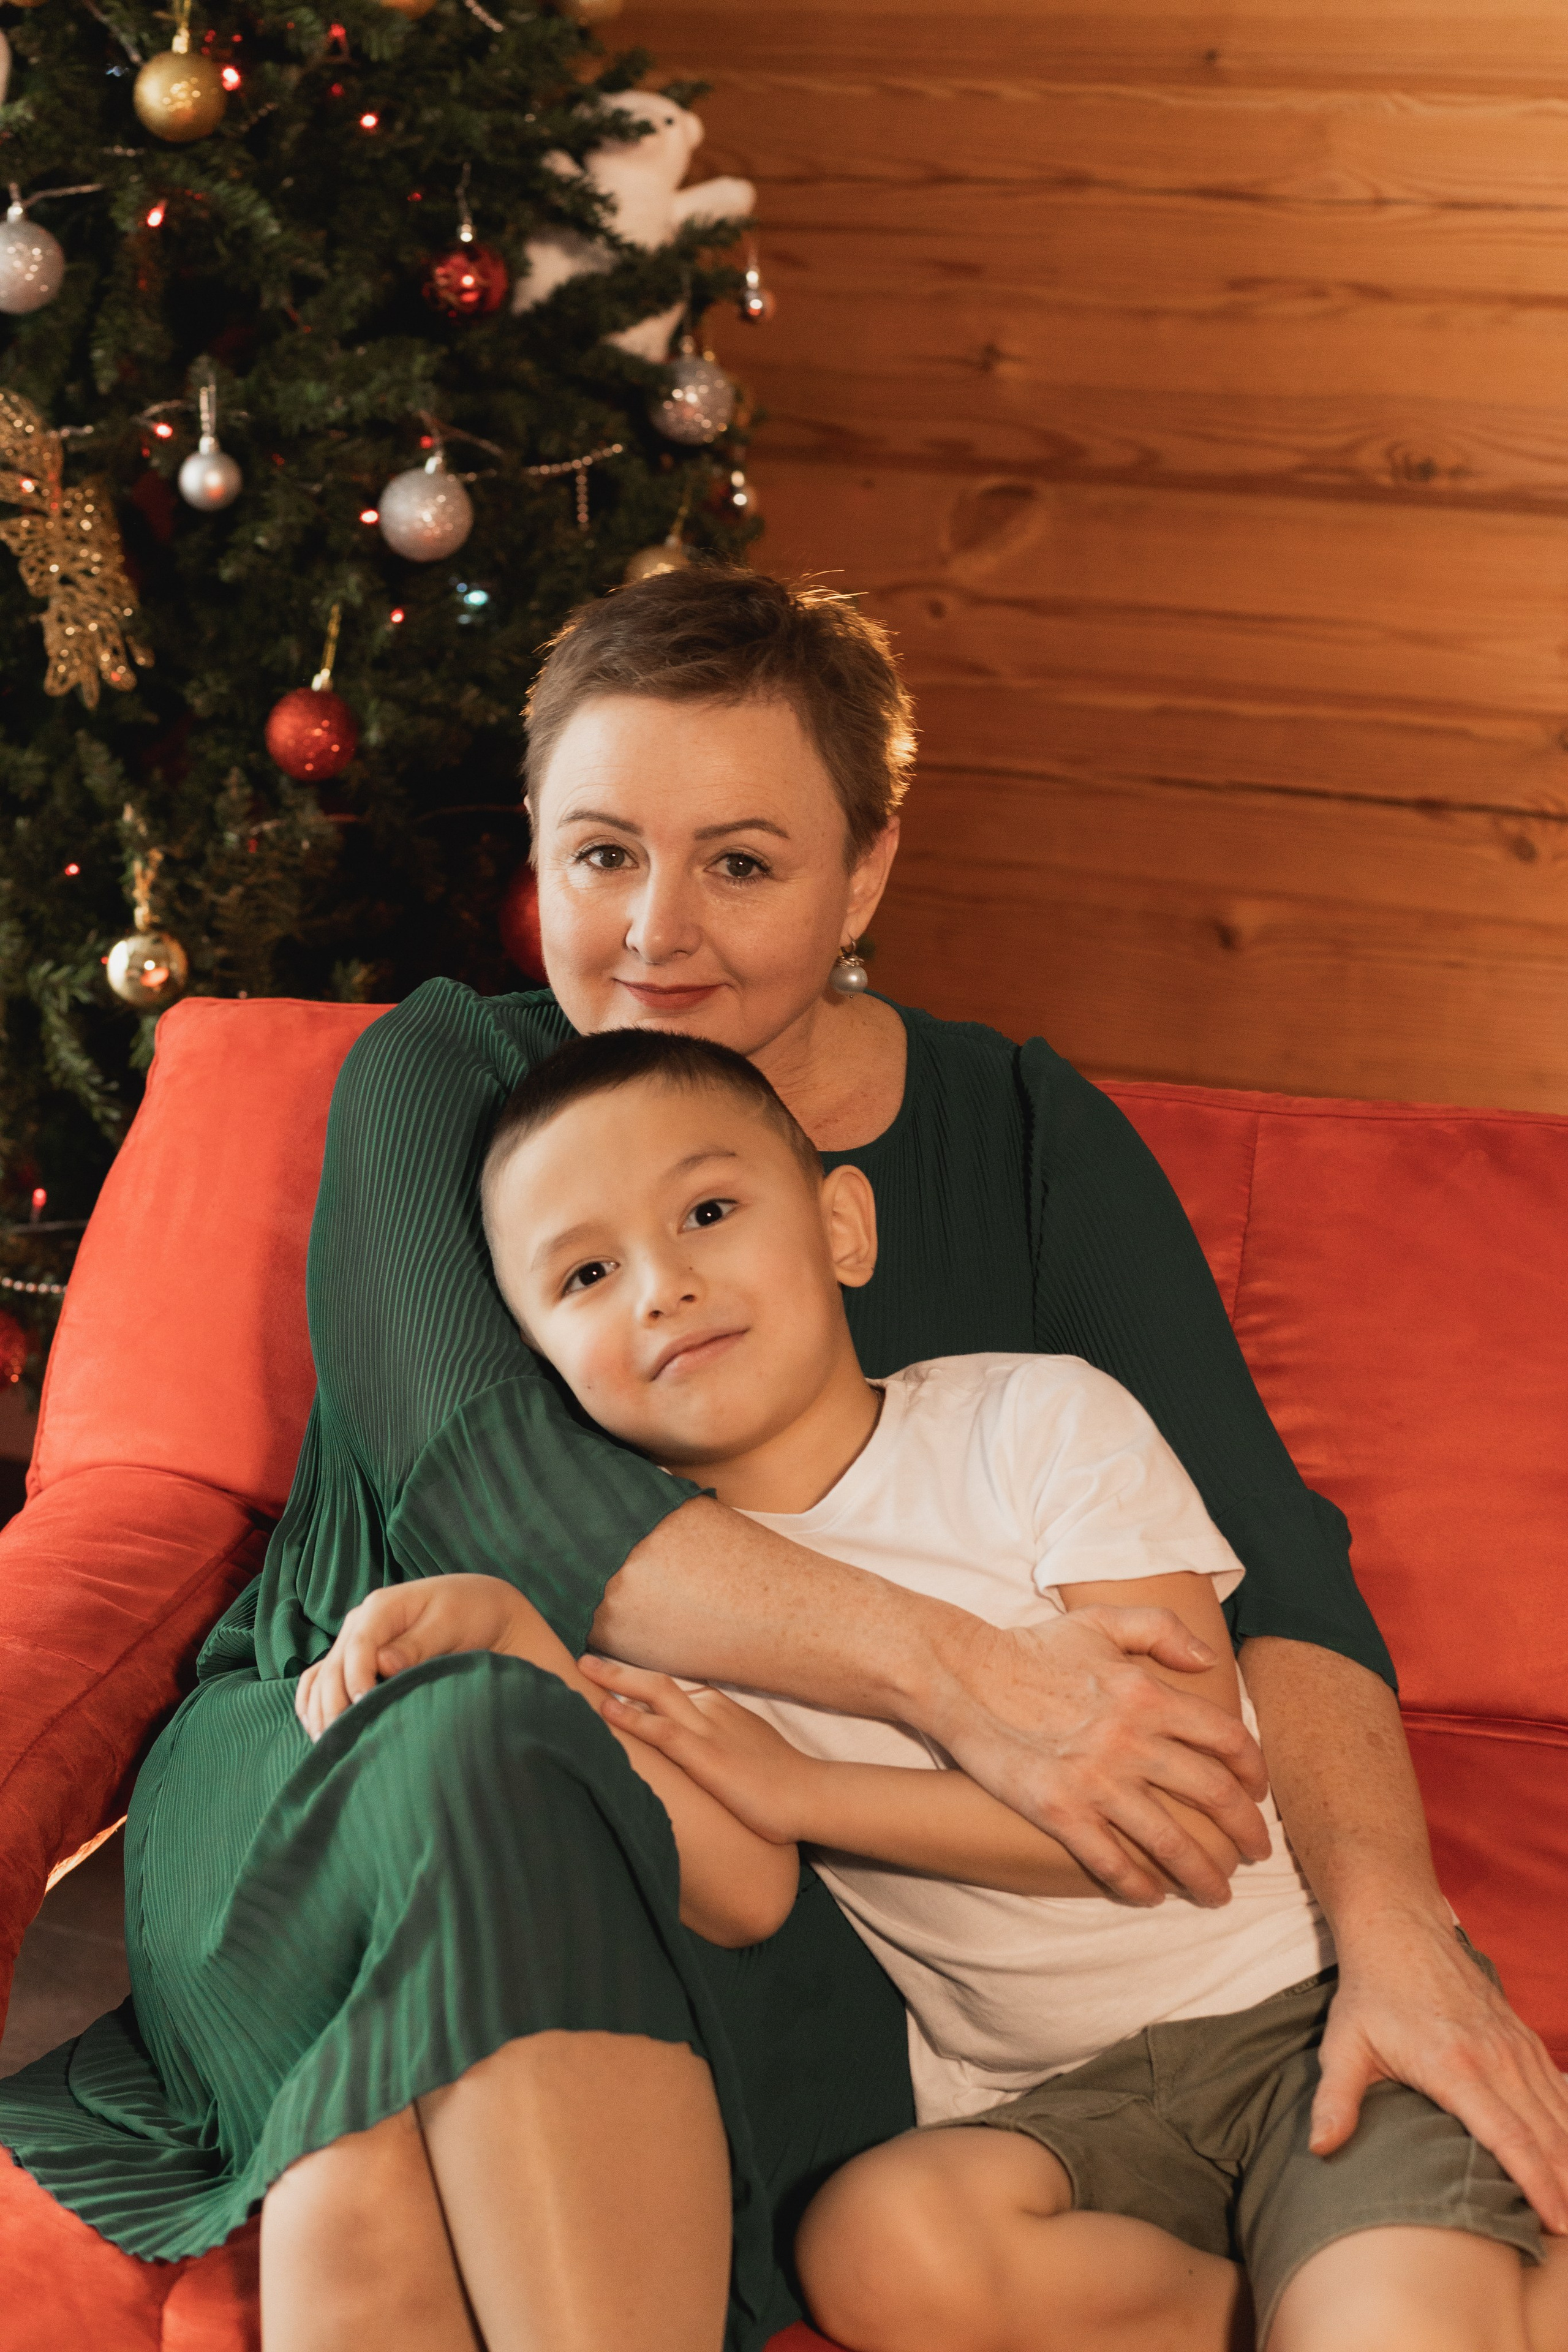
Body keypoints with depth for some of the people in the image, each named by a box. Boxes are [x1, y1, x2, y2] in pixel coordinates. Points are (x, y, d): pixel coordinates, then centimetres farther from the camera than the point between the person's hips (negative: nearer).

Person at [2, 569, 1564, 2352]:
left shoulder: (1028, 1140, 4)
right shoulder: (440, 1082, 0)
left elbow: (1261, 1557, -5)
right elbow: (480, 1474, -19)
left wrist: (1393, 1922, -25)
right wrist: (955, 1673, -32)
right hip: (358, 1780, 1)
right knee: (491, 1758, -37)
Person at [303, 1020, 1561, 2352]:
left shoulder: (1040, 1424, -5)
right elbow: (744, 1896, -12)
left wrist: (805, 1788, -13)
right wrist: (508, 1640, -24)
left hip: (1312, 2001, -4)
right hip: (1058, 2100, 4)